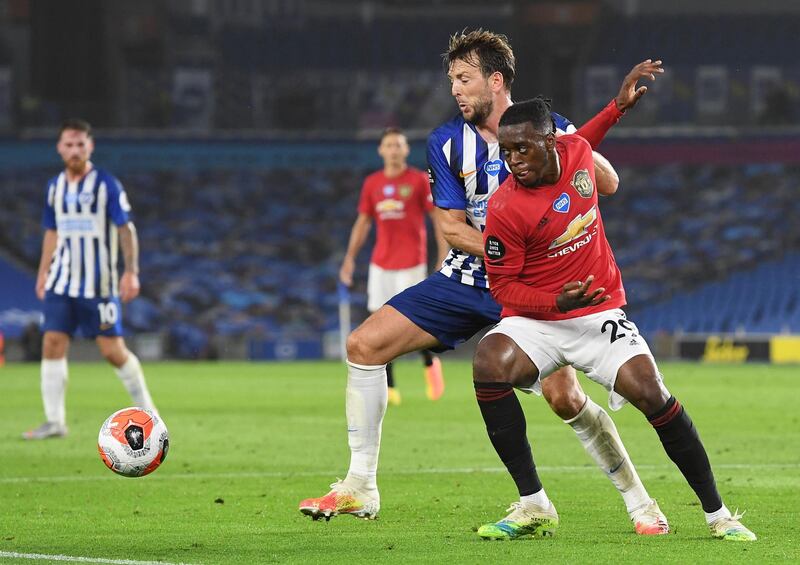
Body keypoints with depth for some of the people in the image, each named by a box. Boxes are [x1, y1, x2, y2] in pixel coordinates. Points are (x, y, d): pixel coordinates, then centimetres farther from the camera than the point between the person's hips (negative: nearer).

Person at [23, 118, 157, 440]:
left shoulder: (106, 184, -7)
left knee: (112, 350, -4)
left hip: (99, 286, -5)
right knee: (52, 344, -6)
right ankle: (54, 421, -3)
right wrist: (43, 273, 16)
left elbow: (126, 229, -7)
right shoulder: (55, 187, 9)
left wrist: (131, 272, -15)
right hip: (62, 283, 5)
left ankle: (146, 412, 13)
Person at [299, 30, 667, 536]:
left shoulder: (548, 129, -9)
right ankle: (360, 489, 3)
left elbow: (608, 184, -16)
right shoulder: (447, 143, -1)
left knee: (565, 398, -19)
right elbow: (453, 228, -3)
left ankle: (640, 502, -1)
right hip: (466, 279, 4)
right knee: (365, 345, -5)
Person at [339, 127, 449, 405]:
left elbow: (439, 218, -2)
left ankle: (430, 363, 21)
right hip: (381, 264, 4)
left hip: (411, 262, -4)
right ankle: (389, 388, 5)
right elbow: (363, 222, 15)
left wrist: (444, 257, -9)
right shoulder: (372, 183, 9)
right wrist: (350, 257, 8)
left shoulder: (420, 180, -3)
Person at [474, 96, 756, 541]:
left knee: (650, 392, -18)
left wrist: (618, 107, 31)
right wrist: (556, 303, -26)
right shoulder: (504, 209, -17)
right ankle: (534, 507, -23)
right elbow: (502, 285, -11)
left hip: (599, 311, 3)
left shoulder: (578, 153, -4)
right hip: (536, 318, -3)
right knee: (489, 365, -32)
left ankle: (718, 514, -4)